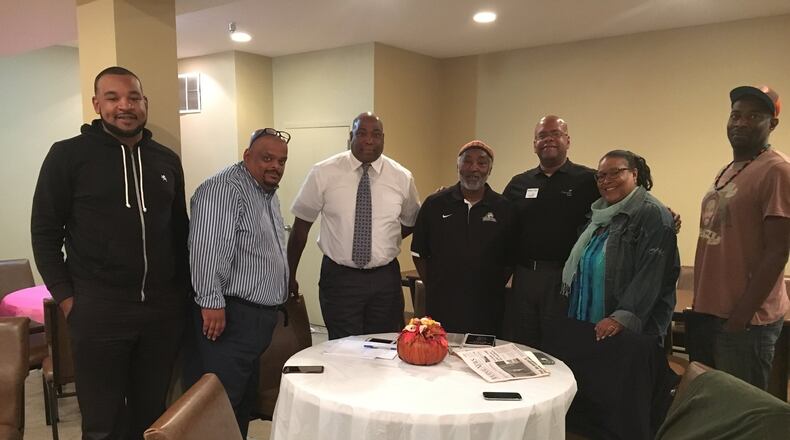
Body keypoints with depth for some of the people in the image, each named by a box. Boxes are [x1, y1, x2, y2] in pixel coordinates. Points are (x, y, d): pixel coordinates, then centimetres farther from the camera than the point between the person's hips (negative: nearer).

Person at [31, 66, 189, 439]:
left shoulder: (167, 160, 9)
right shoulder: (68, 155, -3)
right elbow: (44, 231, -1)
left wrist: (182, 288, 11)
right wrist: (65, 296, -7)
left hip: (163, 308, 4)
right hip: (97, 310, -3)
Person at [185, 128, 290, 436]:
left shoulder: (269, 194, 16)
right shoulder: (224, 189, -15)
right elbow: (208, 251, -24)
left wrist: (285, 288, 25)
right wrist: (213, 303, -27)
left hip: (259, 317, 10)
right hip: (230, 317, -10)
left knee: (244, 404, 19)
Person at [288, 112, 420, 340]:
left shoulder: (402, 177, -1)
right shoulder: (323, 173, -6)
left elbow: (410, 223, 16)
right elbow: (301, 226, 1)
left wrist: (383, 240, 4)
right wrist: (290, 276, 5)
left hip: (385, 278, 2)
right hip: (339, 277, -2)